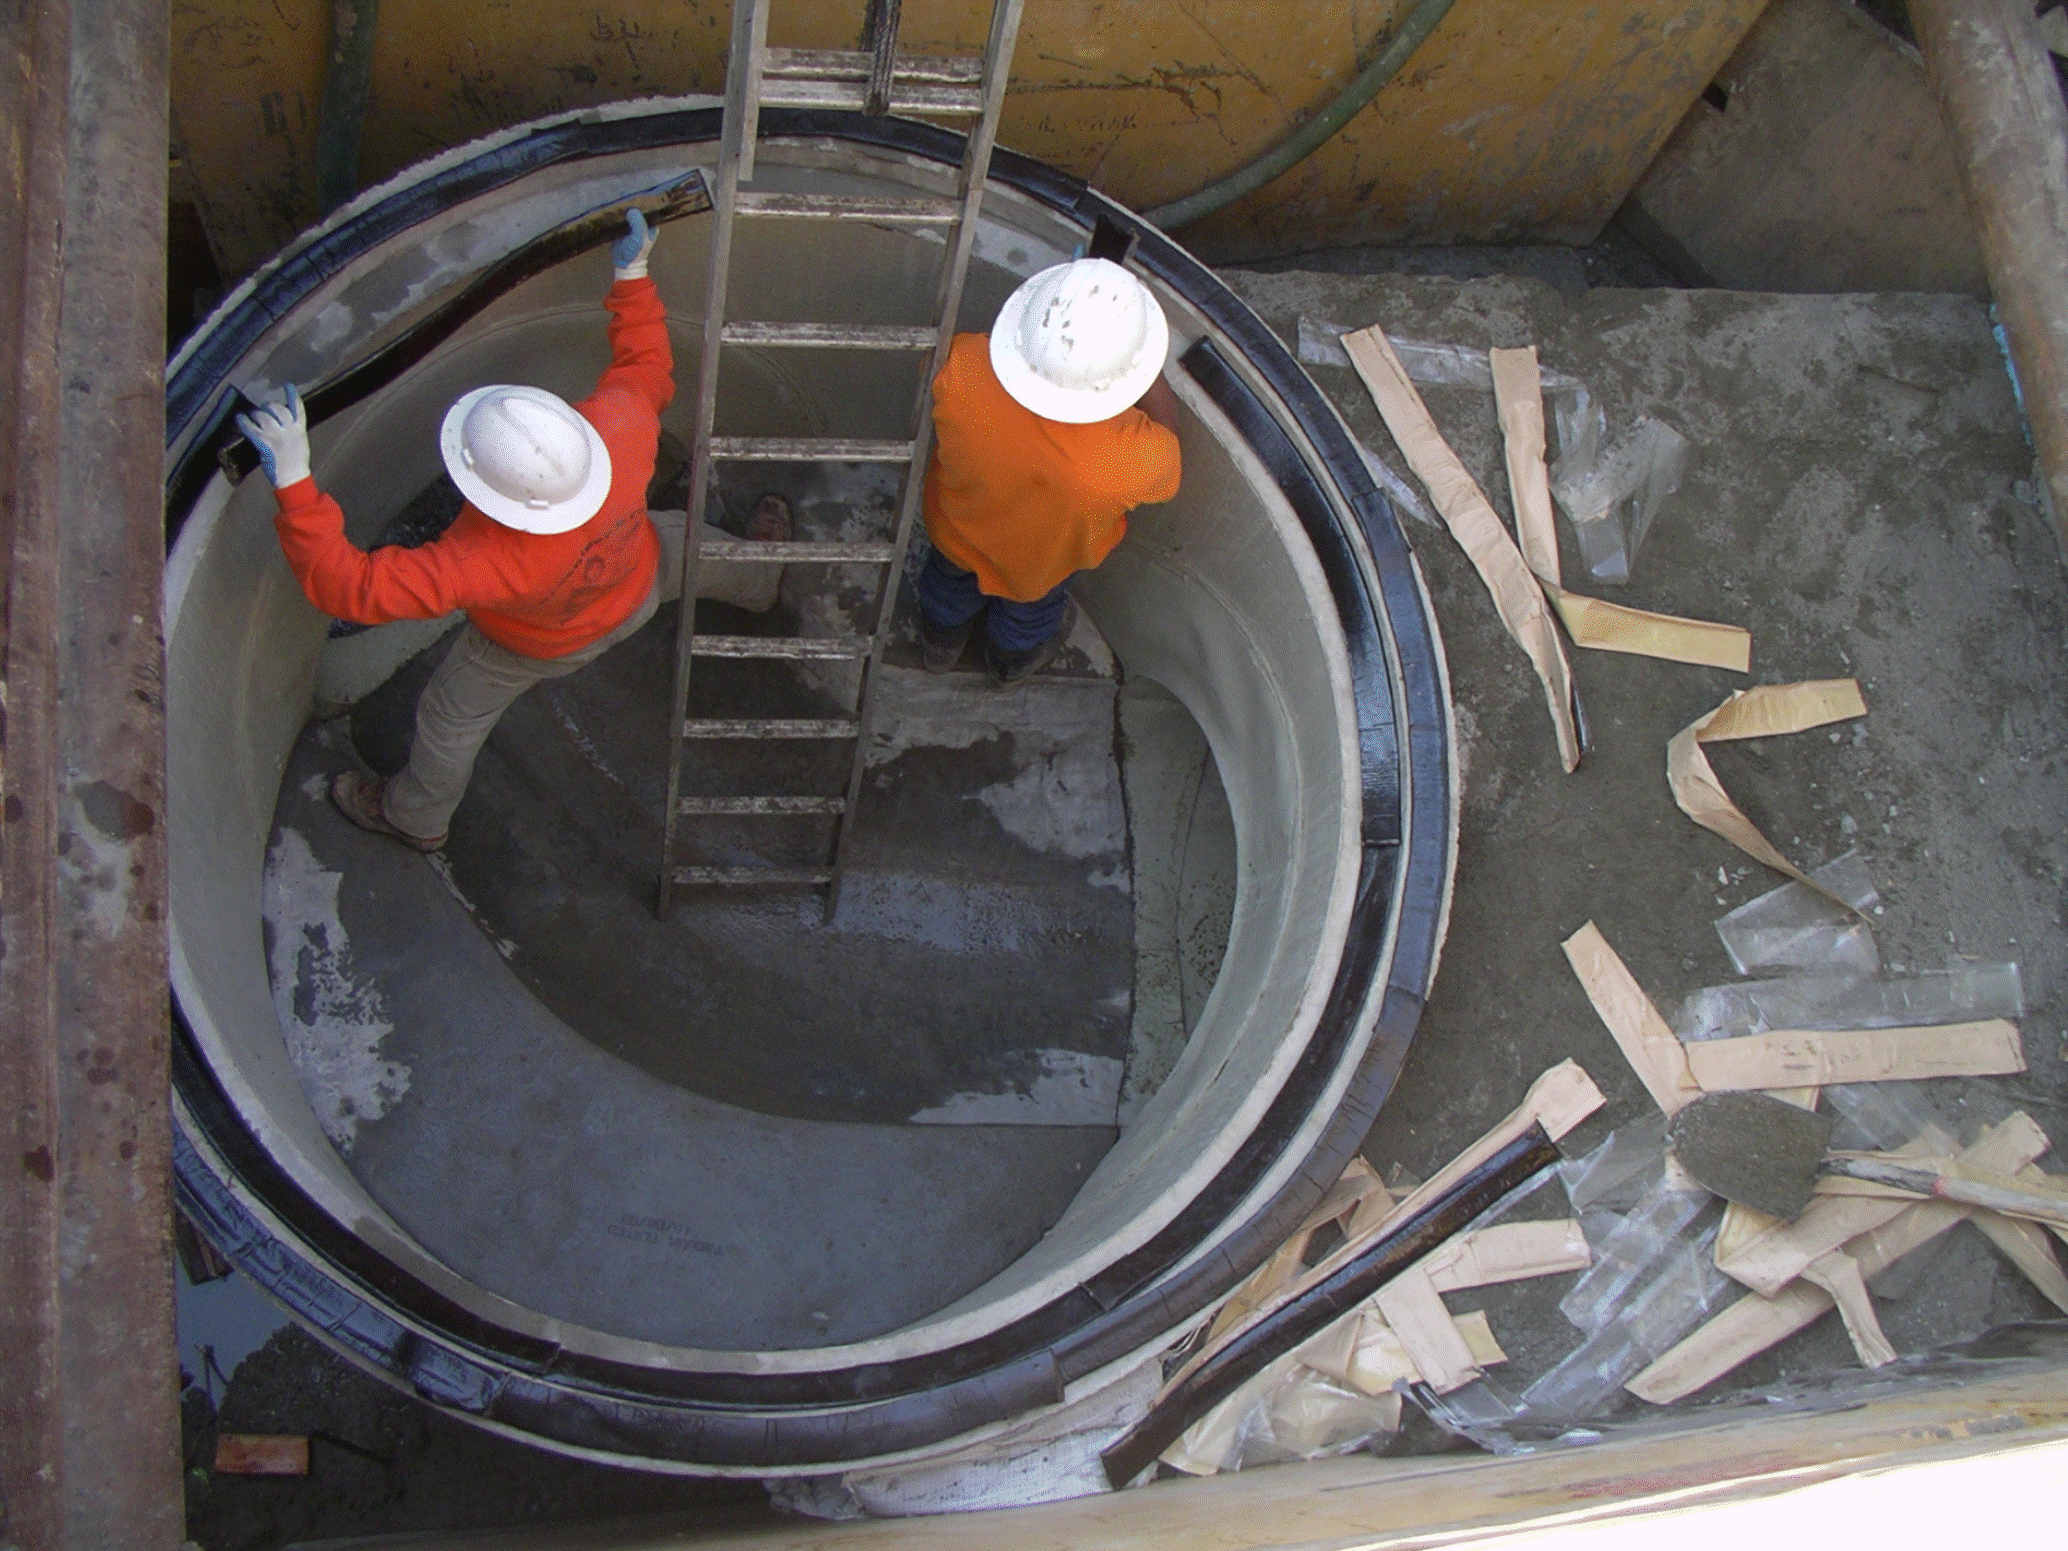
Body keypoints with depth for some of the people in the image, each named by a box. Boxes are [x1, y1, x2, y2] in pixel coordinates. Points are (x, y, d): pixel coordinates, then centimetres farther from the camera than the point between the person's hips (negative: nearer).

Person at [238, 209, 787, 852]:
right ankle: (759, 578, 73)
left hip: (537, 647, -3)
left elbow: (352, 586, -50)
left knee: (450, 716, 26)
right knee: (689, 545, 38)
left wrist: (293, 482, -58)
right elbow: (647, 366, -17)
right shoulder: (621, 424, -42)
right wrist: (631, 275, -16)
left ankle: (416, 817, 56)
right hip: (637, 588, 4)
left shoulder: (487, 561, -53)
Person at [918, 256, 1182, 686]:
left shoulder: (960, 369, -44)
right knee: (1032, 603, 37)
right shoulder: (1132, 458, -47)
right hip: (1044, 557, -1)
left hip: (957, 524, 1)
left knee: (952, 576, 38)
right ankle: (1013, 660, 69)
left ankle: (939, 646, 69)